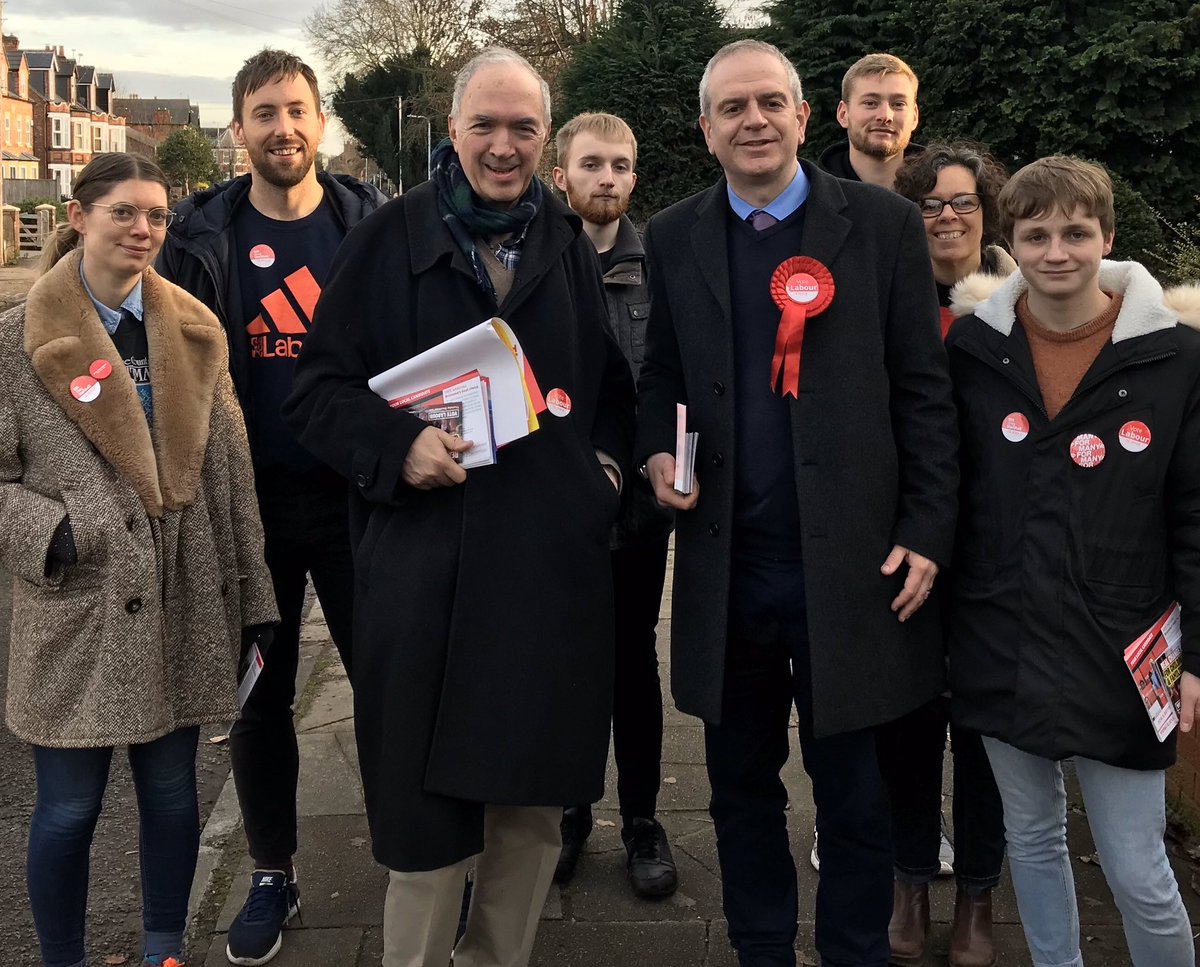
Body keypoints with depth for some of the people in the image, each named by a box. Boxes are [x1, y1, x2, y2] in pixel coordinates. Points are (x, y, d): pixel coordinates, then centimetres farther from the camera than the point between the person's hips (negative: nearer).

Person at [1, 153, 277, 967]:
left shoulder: (194, 333, 7)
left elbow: (228, 471, 7)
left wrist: (252, 593, 7)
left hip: (182, 602, 3)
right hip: (75, 608, -3)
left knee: (173, 793, 13)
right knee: (69, 808, 5)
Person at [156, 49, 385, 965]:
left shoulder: (370, 225, 1)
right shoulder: (204, 236, 2)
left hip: (356, 495, -1)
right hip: (252, 503, 1)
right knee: (259, 696, 11)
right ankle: (273, 875, 28)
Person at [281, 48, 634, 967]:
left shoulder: (571, 246, 10)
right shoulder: (390, 239, 1)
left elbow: (611, 389, 19)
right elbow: (319, 389, 0)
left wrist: (607, 460, 2)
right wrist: (398, 445, -16)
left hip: (555, 562, 3)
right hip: (424, 566, -2)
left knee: (533, 797, 11)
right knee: (427, 800, 4)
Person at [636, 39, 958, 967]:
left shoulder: (882, 223, -1)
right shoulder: (674, 237, 7)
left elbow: (924, 390, -1)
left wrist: (926, 533, -6)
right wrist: (658, 451, -5)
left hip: (850, 562, -2)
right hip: (726, 563, 3)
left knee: (851, 787, 9)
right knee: (741, 784, 15)